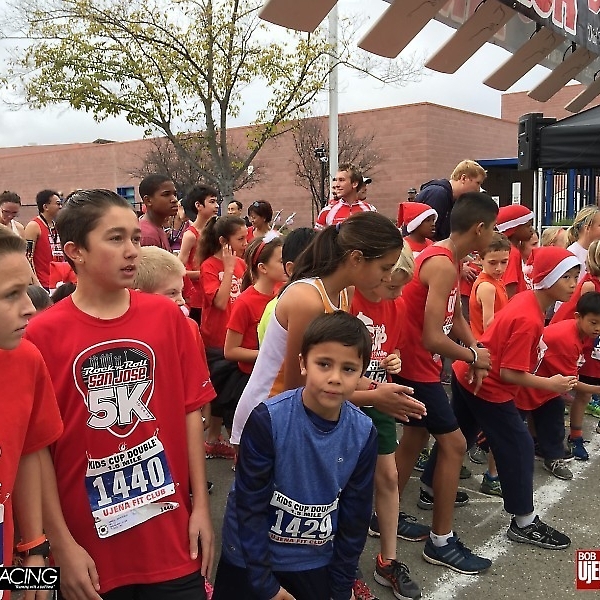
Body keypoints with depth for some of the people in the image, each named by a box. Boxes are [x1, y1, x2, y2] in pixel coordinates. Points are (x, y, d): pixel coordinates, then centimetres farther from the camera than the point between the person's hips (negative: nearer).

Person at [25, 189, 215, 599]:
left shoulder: (167, 316, -2)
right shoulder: (43, 334, -11)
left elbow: (190, 411, 1)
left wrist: (201, 505, 1)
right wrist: (63, 545, -7)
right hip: (90, 548, -2)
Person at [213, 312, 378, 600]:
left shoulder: (363, 433, -12)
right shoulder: (267, 419, -23)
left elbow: (355, 516, -2)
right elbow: (250, 506, -15)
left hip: (315, 562, 3)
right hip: (250, 559, -2)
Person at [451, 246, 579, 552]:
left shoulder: (527, 299, 0)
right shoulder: (529, 320, -28)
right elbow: (509, 373, -25)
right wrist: (551, 384, -17)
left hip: (468, 375, 10)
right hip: (488, 388, -9)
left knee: (458, 436, 22)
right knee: (519, 448, 1)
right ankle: (524, 523, 13)